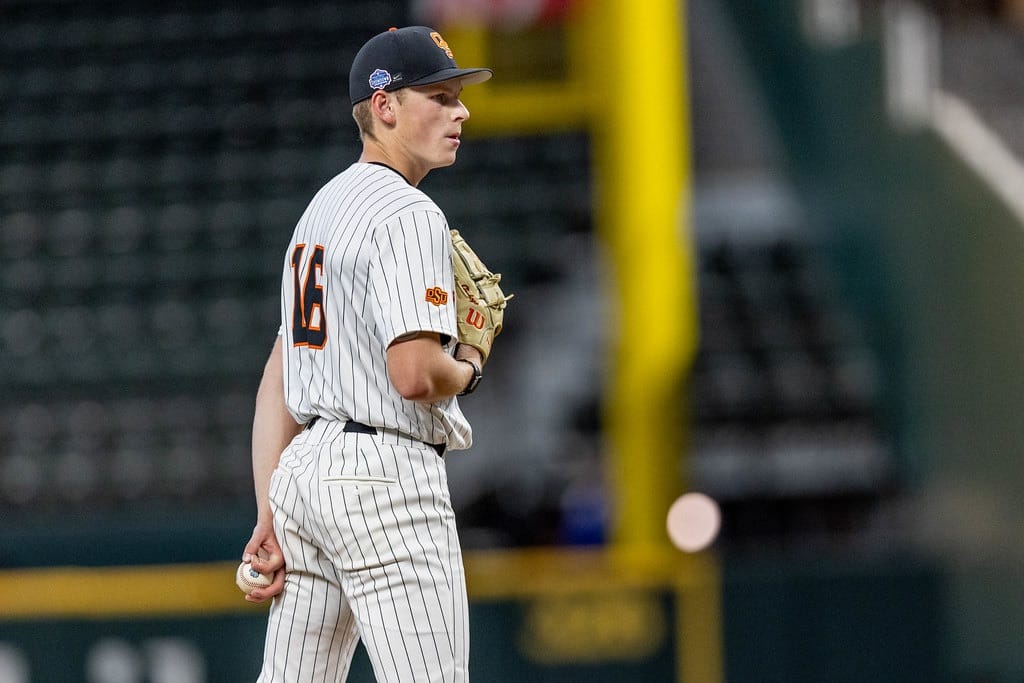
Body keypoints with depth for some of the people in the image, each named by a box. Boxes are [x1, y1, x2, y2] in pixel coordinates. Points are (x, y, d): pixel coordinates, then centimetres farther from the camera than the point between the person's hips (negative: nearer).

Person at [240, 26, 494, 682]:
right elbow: (415, 375, -22)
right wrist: (467, 368, 0)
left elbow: (277, 380, 17)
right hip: (386, 479, -10)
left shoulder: (322, 208, 19)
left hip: (303, 469, 10)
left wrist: (270, 516, 14)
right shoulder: (409, 215, -12)